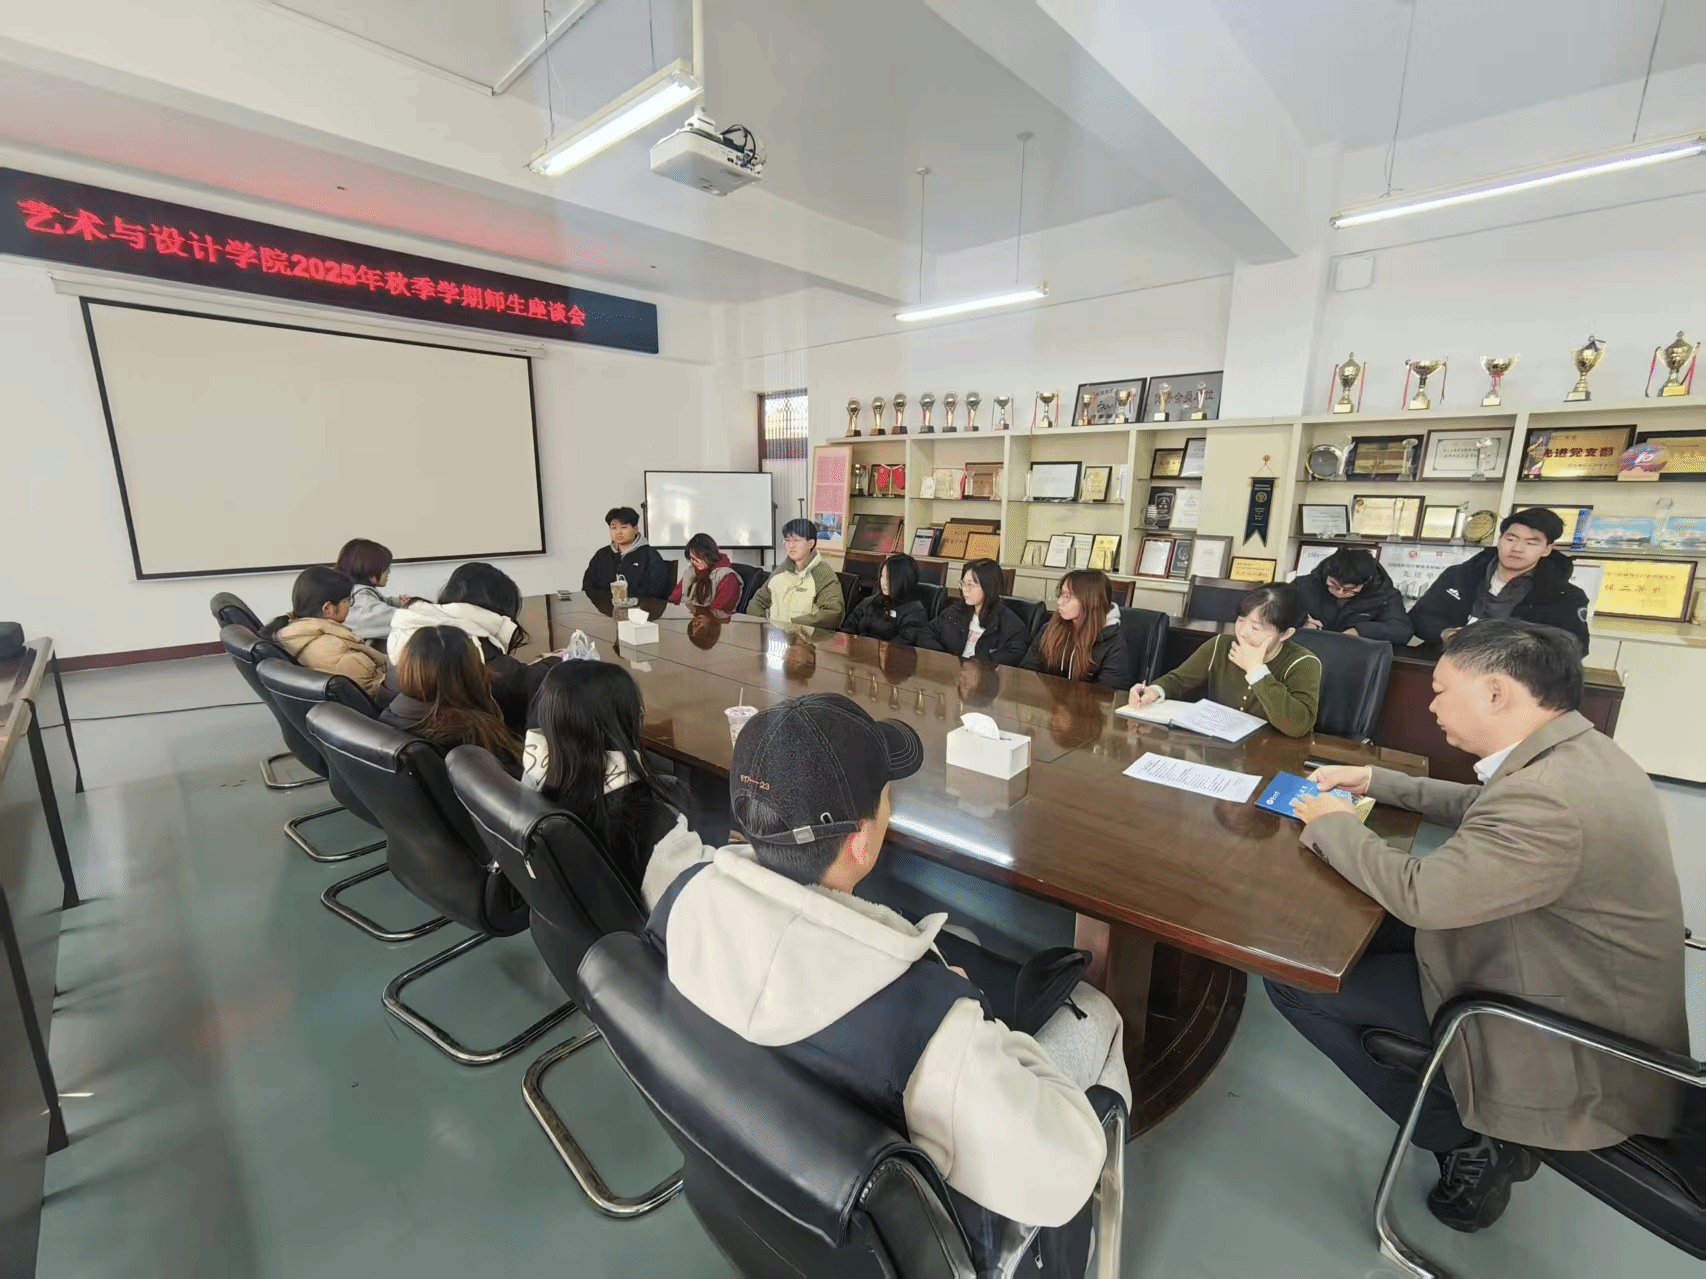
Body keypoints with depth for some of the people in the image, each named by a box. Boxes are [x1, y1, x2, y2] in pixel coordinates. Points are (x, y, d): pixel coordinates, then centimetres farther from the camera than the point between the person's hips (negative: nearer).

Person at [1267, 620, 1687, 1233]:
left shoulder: (1551, 798, -33)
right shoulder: (1580, 751, -2)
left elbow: (1420, 893, -27)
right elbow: (1479, 807, 15)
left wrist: (1333, 823, -13)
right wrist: (1375, 781, 11)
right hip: (1581, 994, 9)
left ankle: (1472, 1142, 8)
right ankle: (1478, 1128, 21)